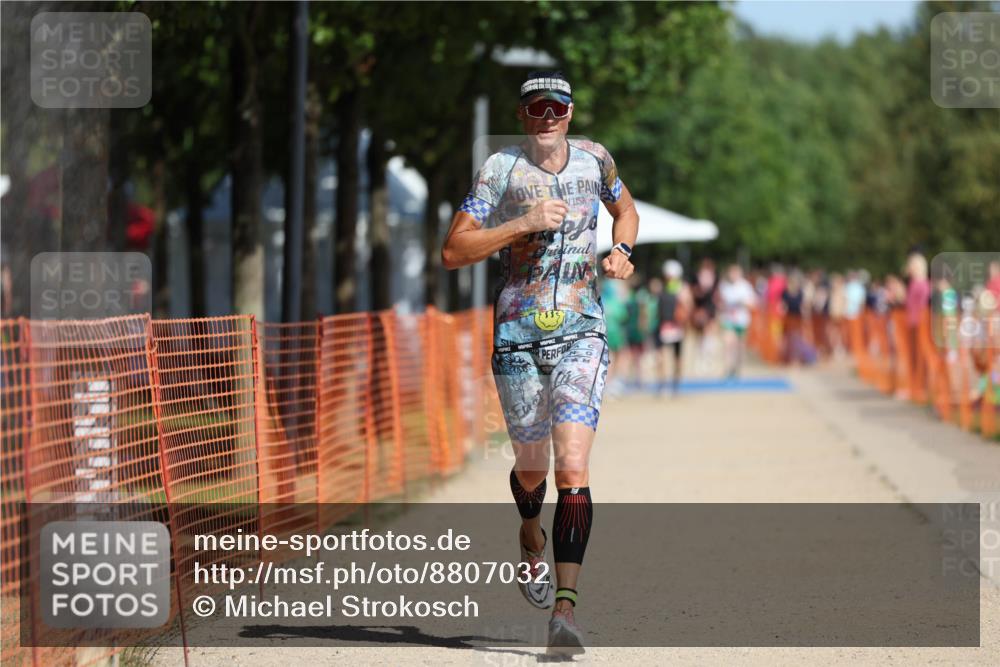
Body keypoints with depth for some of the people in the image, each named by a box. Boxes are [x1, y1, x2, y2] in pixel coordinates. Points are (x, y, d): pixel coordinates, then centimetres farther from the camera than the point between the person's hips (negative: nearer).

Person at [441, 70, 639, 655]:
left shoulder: (594, 159, 5)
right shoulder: (502, 168, -3)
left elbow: (625, 208, 27)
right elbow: (453, 252, -8)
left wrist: (621, 250, 6)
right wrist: (525, 224, -18)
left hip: (582, 332, 0)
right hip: (518, 333, 0)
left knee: (573, 468, -15)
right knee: (532, 470, 11)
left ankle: (565, 607, -20)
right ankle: (532, 538, 48)